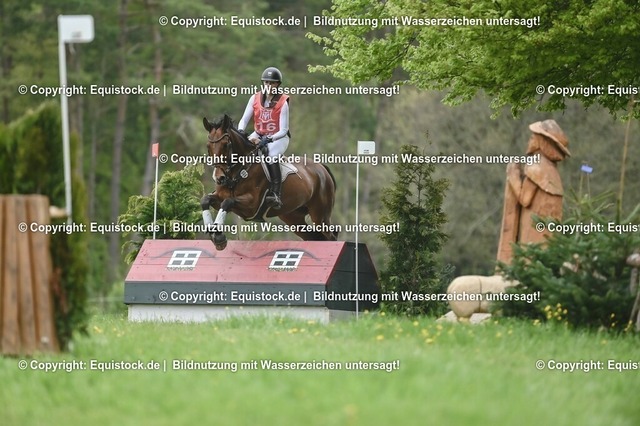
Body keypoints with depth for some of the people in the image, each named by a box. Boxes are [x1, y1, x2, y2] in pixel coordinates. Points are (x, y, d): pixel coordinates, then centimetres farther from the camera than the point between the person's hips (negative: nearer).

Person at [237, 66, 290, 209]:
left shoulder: (283, 103, -12)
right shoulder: (255, 99, -1)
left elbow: (283, 130, -15)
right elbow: (244, 120, -1)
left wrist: (269, 139, -32)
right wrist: (240, 132, -23)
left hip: (279, 137, -5)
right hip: (259, 135, 5)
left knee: (270, 153, -35)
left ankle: (275, 194, -38)